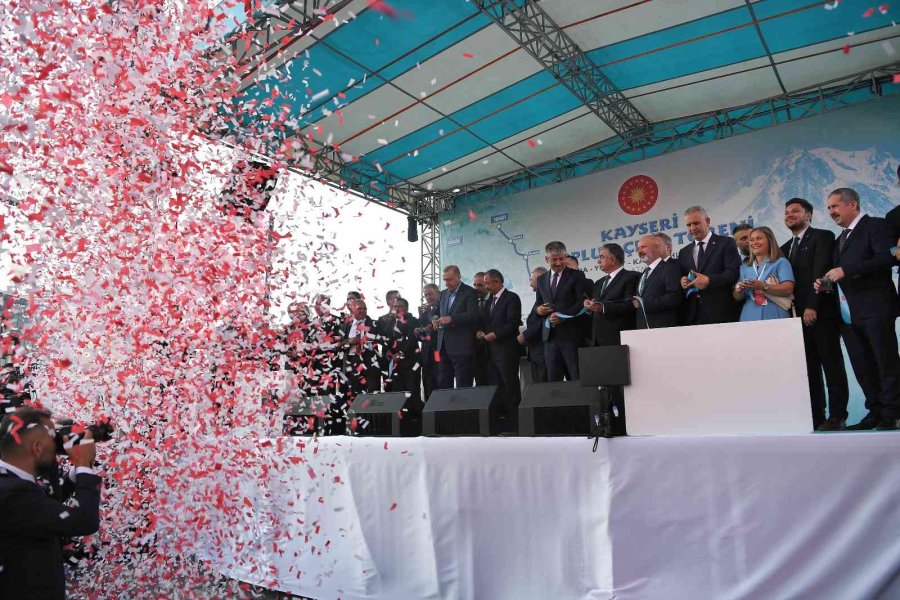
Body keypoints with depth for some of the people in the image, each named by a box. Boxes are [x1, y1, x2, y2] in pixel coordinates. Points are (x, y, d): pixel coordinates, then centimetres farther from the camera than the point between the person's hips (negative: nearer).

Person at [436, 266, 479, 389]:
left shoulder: (469, 292, -5)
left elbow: (472, 315, -16)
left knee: (463, 384, -3)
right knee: (443, 383, 10)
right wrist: (435, 319, 1)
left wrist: (451, 319, -24)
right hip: (444, 345, 7)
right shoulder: (444, 293, 17)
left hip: (461, 346, -7)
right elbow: (436, 312, 24)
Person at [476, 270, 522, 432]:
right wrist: (481, 331, 1)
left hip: (506, 350, -7)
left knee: (510, 388, -2)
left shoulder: (511, 298, -6)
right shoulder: (490, 300, 19)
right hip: (492, 350, 8)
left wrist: (494, 334, -17)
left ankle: (514, 425, 5)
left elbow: (513, 323, -14)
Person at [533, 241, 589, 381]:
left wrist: (562, 316, -17)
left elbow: (582, 302, -7)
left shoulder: (577, 275, 2)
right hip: (550, 334, 4)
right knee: (553, 379, 4)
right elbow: (537, 303, 21)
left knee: (577, 378, -3)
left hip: (570, 334, -4)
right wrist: (538, 309, -3)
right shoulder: (542, 279, 17)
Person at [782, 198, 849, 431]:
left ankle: (837, 416, 1)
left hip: (821, 312, -6)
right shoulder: (785, 248, 20)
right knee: (810, 368, 4)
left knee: (832, 365, -2)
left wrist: (812, 307, -19)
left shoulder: (822, 237, 0)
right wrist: (792, 310, -1)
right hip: (800, 315, 6)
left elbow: (820, 273, -11)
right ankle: (816, 416, 5)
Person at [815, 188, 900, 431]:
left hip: (875, 309, -8)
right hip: (849, 313, 8)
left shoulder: (876, 226, -3)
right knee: (862, 367, 9)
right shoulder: (840, 239, 21)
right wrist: (826, 283, 4)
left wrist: (846, 271, -21)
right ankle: (875, 412, 16)